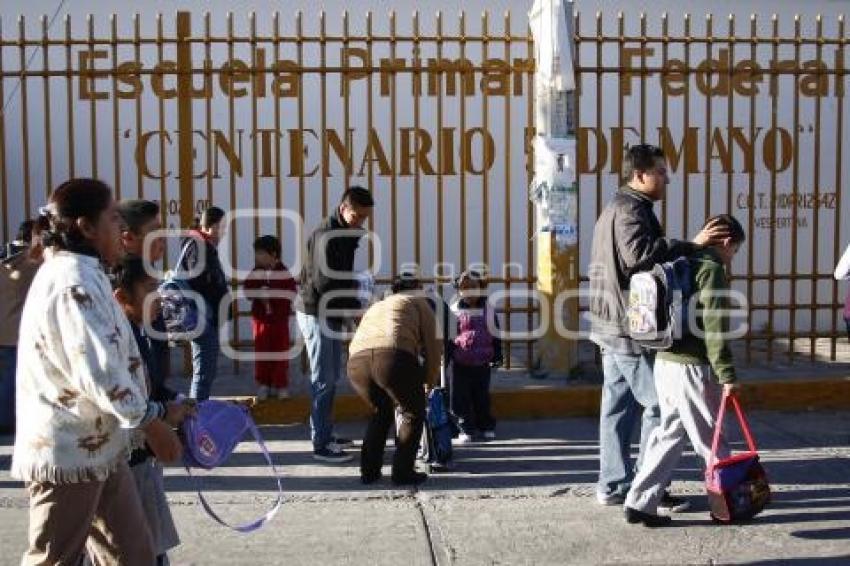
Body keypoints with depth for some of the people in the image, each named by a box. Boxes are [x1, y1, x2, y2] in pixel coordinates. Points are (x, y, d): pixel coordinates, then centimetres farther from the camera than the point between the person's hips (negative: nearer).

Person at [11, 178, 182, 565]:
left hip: (97, 448, 10)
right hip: (67, 452, -10)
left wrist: (150, 413, 20)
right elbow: (98, 371, -26)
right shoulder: (73, 282, -19)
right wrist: (152, 423, -17)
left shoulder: (80, 275, 14)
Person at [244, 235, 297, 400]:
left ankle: (280, 385, 14)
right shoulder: (255, 272, 1)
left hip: (280, 318, -2)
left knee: (281, 351, 5)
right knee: (261, 351, 7)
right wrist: (259, 294, -23)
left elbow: (291, 292, -12)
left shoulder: (284, 272, -6)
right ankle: (263, 384, 18)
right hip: (260, 318, 2)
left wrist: (273, 295, -20)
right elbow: (248, 290, -6)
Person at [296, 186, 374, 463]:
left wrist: (353, 307, 2)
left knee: (331, 377, 15)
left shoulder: (345, 235, 11)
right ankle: (321, 445, -2)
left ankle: (326, 434, 25)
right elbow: (325, 283, -24)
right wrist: (355, 308, -17)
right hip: (316, 314, -9)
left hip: (330, 314, 10)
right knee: (323, 380, -7)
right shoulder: (326, 236, -19)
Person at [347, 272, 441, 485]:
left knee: (381, 412, 29)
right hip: (393, 356, -5)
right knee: (414, 413, 17)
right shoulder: (420, 302, 26)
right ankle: (403, 471, 13)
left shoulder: (376, 306, 41)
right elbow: (432, 346, 18)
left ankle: (369, 471, 26)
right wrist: (429, 382, 32)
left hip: (356, 361, 5)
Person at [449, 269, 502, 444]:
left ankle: (487, 427, 23)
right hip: (460, 364, -1)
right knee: (461, 398, -1)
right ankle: (466, 429, 9)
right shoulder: (454, 311, -1)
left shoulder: (488, 311, 3)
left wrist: (497, 356, 6)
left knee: (482, 398, 10)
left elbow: (496, 335, 9)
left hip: (482, 364, 1)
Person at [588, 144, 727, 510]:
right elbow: (640, 253, -32)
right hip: (632, 328, -11)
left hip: (612, 327, 11)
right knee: (658, 405, -4)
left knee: (617, 406, 13)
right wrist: (691, 245, -33)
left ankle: (613, 485, 18)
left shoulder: (615, 208, 20)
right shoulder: (631, 209, -14)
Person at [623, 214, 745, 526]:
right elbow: (714, 327, -17)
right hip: (692, 367, -8)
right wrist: (727, 374, -15)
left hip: (665, 361, 8)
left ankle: (639, 503, 11)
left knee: (670, 431, 12)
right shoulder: (712, 270, -10)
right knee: (709, 439, 4)